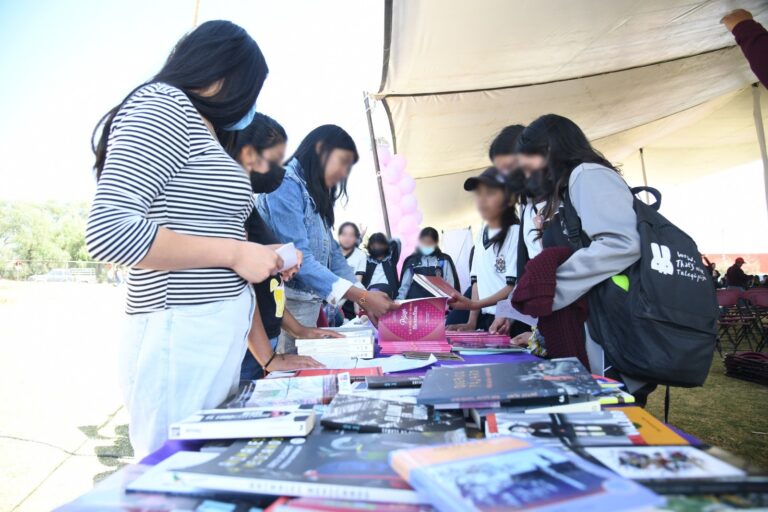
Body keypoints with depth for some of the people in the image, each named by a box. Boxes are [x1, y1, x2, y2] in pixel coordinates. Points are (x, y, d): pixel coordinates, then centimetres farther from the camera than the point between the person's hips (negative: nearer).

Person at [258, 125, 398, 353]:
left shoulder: (315, 196, 16)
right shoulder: (286, 184, -13)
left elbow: (333, 253, 9)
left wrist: (365, 299, -2)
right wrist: (361, 296, -24)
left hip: (310, 305, 9)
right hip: (285, 304, -9)